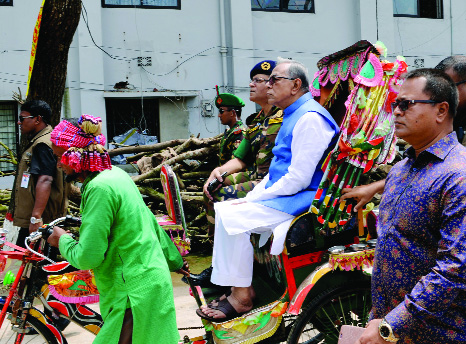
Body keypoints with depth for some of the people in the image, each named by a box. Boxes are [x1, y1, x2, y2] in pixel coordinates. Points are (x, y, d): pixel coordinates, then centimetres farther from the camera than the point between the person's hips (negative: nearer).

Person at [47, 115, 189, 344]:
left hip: (135, 292, -10)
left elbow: (87, 257, -23)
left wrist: (62, 240, -2)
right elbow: (148, 219, 18)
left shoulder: (100, 188, -21)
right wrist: (173, 260, 29)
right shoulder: (115, 173, 7)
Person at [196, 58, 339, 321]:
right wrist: (249, 198, 7)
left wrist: (255, 198, -15)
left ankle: (241, 297, -12)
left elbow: (298, 179, -22)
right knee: (223, 209, 5)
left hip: (303, 200, -11)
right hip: (285, 196, 11)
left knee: (233, 217, -22)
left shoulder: (309, 118, -17)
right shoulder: (293, 116, 18)